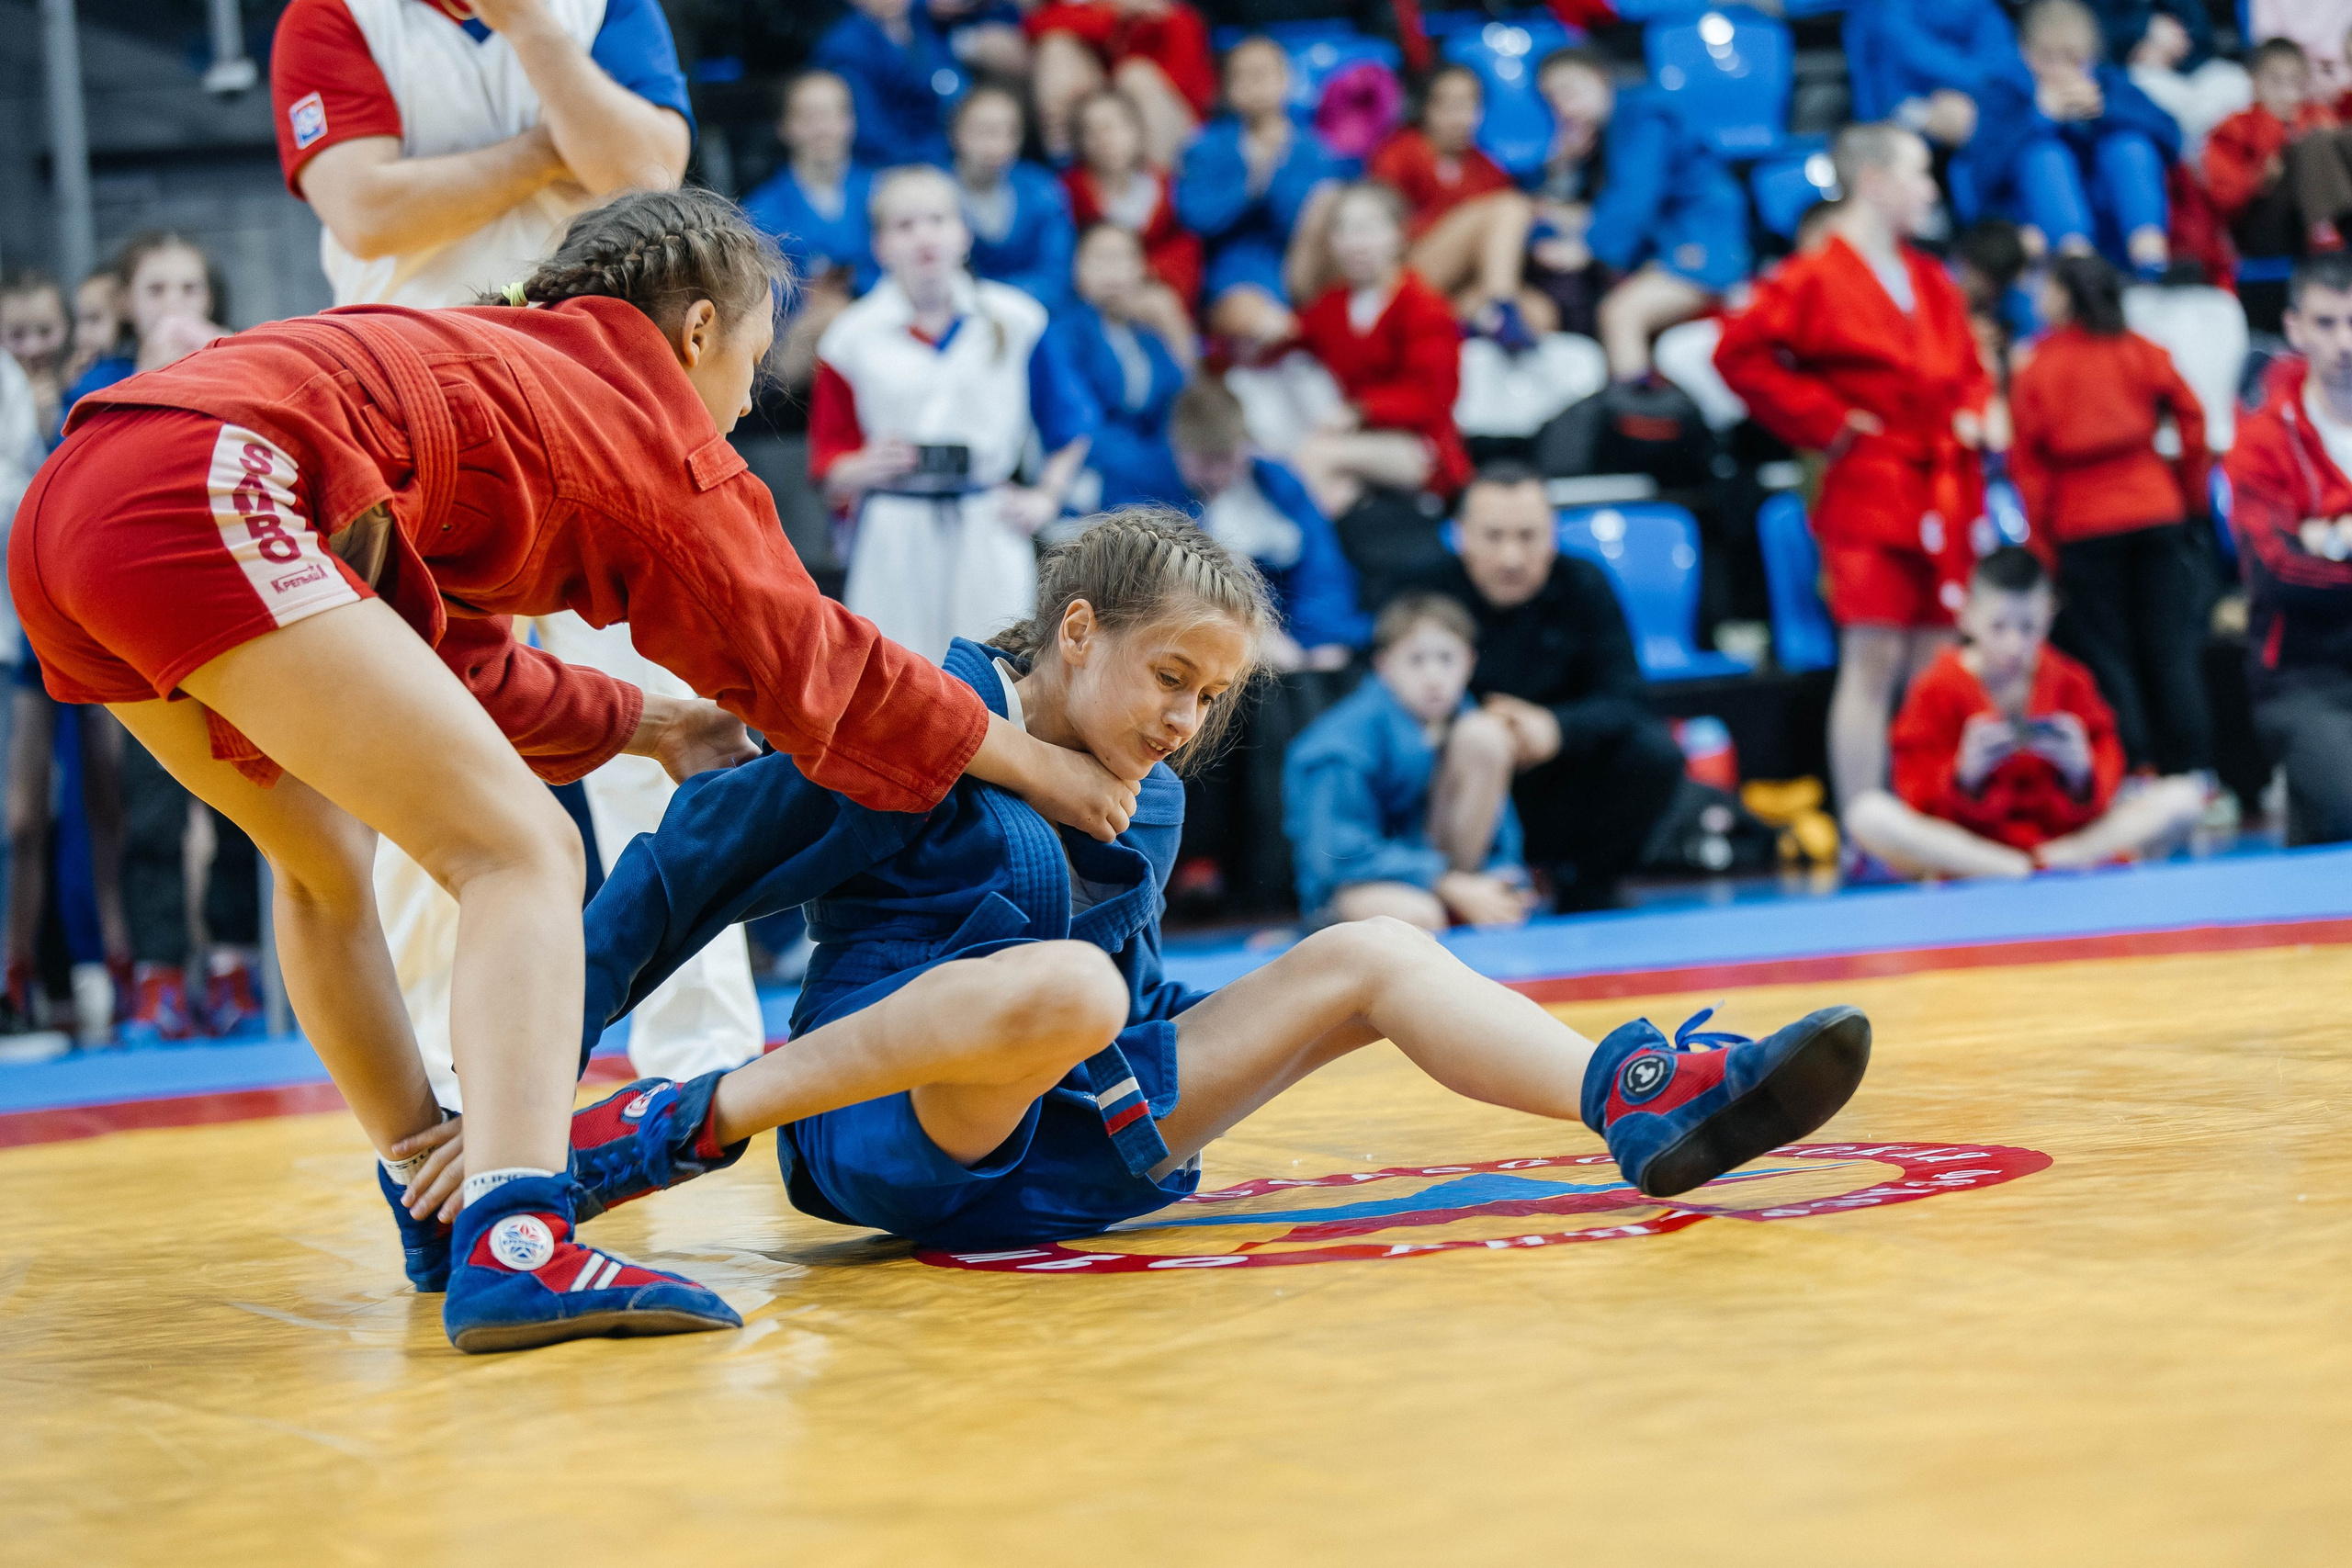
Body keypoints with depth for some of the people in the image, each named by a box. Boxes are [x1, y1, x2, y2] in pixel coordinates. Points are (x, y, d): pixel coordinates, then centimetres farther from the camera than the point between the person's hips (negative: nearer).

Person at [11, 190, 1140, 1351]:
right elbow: (808, 663, 19)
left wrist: (646, 723, 43)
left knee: (324, 852, 28)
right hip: (210, 495, -9)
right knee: (525, 855, -6)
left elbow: (458, 662, 37)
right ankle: (514, 1246, -24)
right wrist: (1028, 763, 30)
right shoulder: (647, 424, 12)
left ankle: (436, 1211, 34)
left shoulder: (490, 363, 33)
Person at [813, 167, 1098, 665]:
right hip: (892, 543, -1)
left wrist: (1047, 495, 4)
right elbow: (828, 465, 4)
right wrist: (865, 467, -16)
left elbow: (1071, 421, 14)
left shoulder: (1014, 321, 4)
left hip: (989, 535, 1)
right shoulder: (854, 338, 2)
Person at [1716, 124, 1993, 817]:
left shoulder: (1932, 282, 17)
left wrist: (1972, 415, 8)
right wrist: (1826, 422, -12)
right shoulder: (1817, 279, -6)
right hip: (1869, 494, -7)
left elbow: (1970, 367, 29)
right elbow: (1739, 354, -15)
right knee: (1872, 662, -9)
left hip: (1947, 494, 7)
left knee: (1937, 667, 7)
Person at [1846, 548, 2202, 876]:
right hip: (1964, 840, -2)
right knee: (1867, 815, -30)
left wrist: (2080, 771, -22)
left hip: (2062, 831, 2)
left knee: (2184, 797, -13)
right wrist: (1965, 774, -29)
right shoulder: (1938, 689, -3)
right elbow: (1919, 795, -10)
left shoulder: (2069, 682, 4)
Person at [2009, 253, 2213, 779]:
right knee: (2173, 651, 5)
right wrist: (2191, 494, 11)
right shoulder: (2143, 353, 5)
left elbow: (2027, 463, -4)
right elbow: (2192, 419, 0)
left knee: (2108, 658, 4)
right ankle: (2192, 774, 2)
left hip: (2082, 527, -2)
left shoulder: (2037, 371, -2)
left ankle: (2131, 776, 0)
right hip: (2158, 514, 2)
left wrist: (2041, 544, 2)